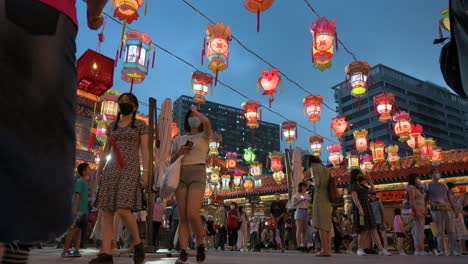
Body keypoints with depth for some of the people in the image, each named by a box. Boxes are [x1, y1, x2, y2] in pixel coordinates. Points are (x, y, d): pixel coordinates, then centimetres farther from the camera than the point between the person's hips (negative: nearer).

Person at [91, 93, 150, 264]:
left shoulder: (140, 125, 7)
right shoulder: (112, 126, 19)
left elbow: (144, 150, -1)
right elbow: (106, 150, 20)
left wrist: (145, 171, -11)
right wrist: (99, 171, 13)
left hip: (130, 169, -5)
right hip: (110, 170, 5)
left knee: (122, 210, -18)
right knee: (106, 211, -3)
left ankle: (138, 244, 2)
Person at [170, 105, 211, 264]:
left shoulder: (204, 136, 11)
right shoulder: (178, 140, 19)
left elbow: (207, 123, -12)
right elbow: (171, 161, 16)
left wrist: (196, 110, 6)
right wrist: (178, 153, -6)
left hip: (198, 175, -3)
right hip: (180, 175, 3)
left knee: (192, 214, -17)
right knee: (183, 216, -4)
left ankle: (200, 244, 5)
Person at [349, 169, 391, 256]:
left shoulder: (362, 185, 20)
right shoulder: (353, 185, -4)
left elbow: (372, 190, 29)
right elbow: (355, 198, -15)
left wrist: (370, 181, 18)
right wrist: (360, 209, -25)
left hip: (367, 207, 8)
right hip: (359, 207, -8)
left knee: (373, 229, 1)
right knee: (363, 230, -11)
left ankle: (381, 250, -2)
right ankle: (359, 249, 2)